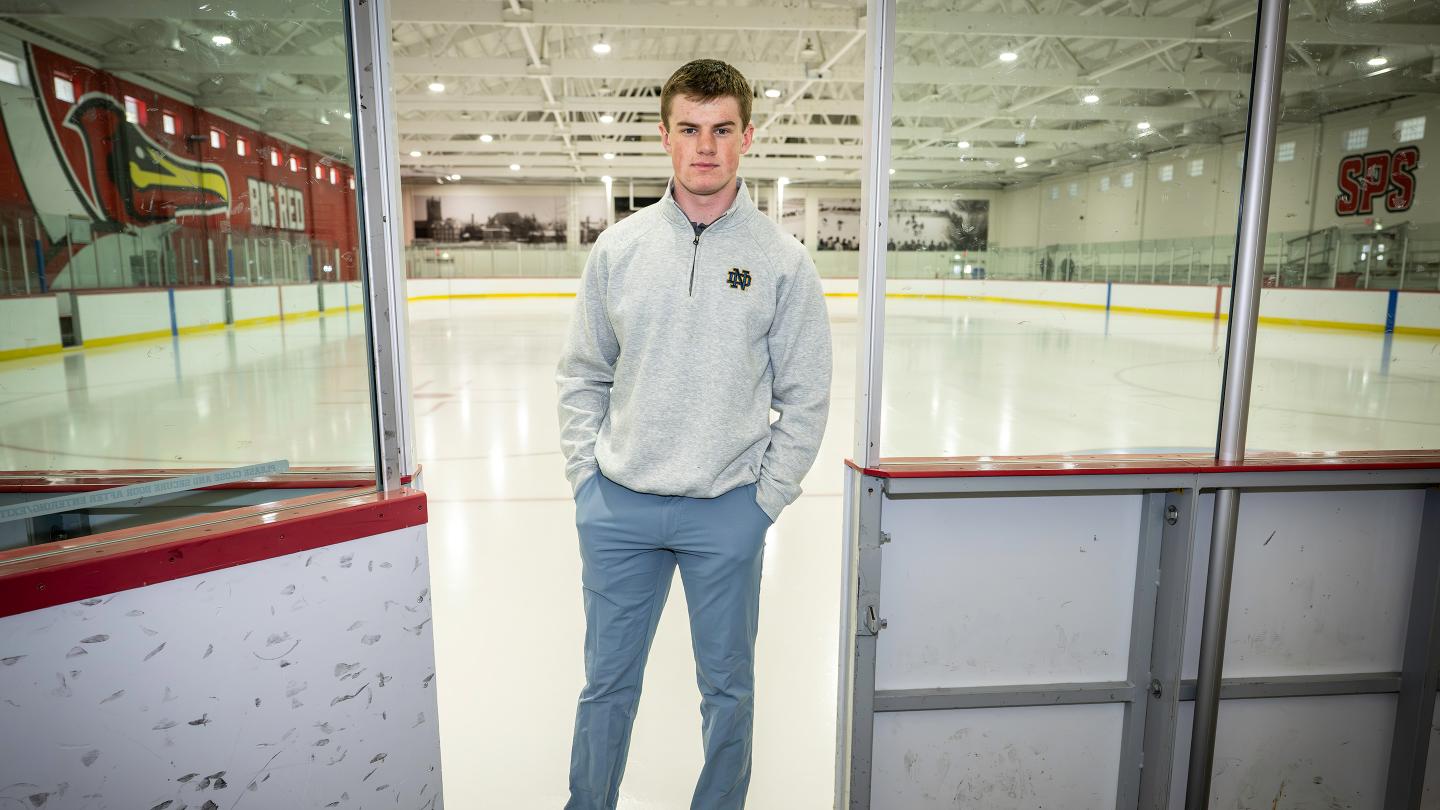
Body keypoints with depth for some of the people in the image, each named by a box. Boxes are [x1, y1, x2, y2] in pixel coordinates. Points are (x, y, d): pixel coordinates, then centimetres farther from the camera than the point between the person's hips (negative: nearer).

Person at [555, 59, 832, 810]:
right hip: (619, 507, 2)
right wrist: (586, 475, 2)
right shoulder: (618, 247, 1)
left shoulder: (782, 258, -4)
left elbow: (805, 396, 0)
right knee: (607, 682, 16)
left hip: (726, 513, -1)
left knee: (727, 686, 16)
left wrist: (766, 496, -3)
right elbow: (582, 376, 7)